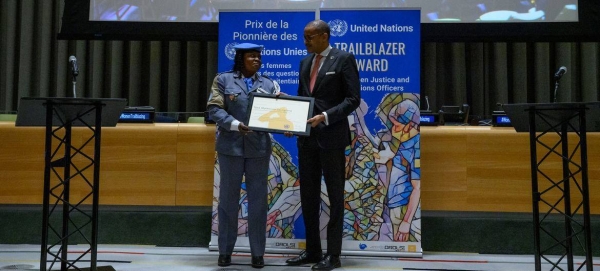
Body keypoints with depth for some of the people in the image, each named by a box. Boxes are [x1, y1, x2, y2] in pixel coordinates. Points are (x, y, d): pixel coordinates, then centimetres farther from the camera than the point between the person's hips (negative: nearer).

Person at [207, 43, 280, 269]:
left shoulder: (269, 84, 12)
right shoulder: (223, 80, 4)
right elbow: (214, 109, -5)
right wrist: (235, 124, -19)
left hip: (259, 148, 2)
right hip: (231, 146, -2)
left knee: (258, 200, 5)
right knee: (228, 199, 7)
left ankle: (257, 253, 14)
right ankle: (225, 251, 18)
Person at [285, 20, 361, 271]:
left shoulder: (344, 59, -6)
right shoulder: (305, 62, 14)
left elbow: (353, 99, -11)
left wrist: (325, 117, -21)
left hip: (331, 136, -7)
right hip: (306, 136, 7)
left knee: (334, 195, 3)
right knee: (308, 194, 10)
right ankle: (312, 250, 21)